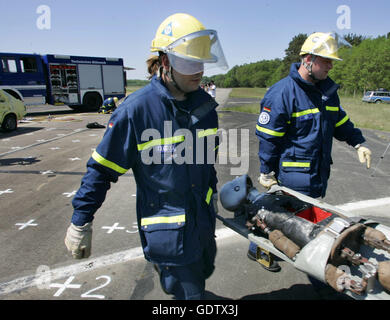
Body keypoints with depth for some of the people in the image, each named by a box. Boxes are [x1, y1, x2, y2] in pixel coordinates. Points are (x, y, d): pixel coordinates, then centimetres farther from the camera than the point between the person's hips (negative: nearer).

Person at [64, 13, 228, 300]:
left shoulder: (204, 103, -2)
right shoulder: (137, 109, -21)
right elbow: (102, 169, -13)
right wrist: (80, 222, -8)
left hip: (203, 221, 7)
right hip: (167, 229, -6)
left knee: (204, 271, 27)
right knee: (190, 293, 7)